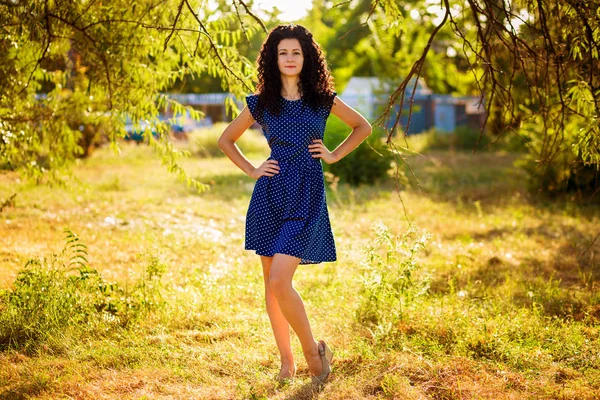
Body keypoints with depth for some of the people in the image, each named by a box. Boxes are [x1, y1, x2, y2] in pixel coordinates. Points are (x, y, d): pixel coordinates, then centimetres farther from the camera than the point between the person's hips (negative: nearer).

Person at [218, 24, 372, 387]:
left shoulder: (323, 98, 3)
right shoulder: (260, 103, 5)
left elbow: (363, 127, 17)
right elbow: (226, 140, 18)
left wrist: (334, 156, 6)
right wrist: (251, 170, 6)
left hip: (307, 196, -3)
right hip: (270, 193, 3)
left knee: (279, 280, -16)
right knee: (271, 282, 6)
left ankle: (313, 349, 4)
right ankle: (287, 362, 20)